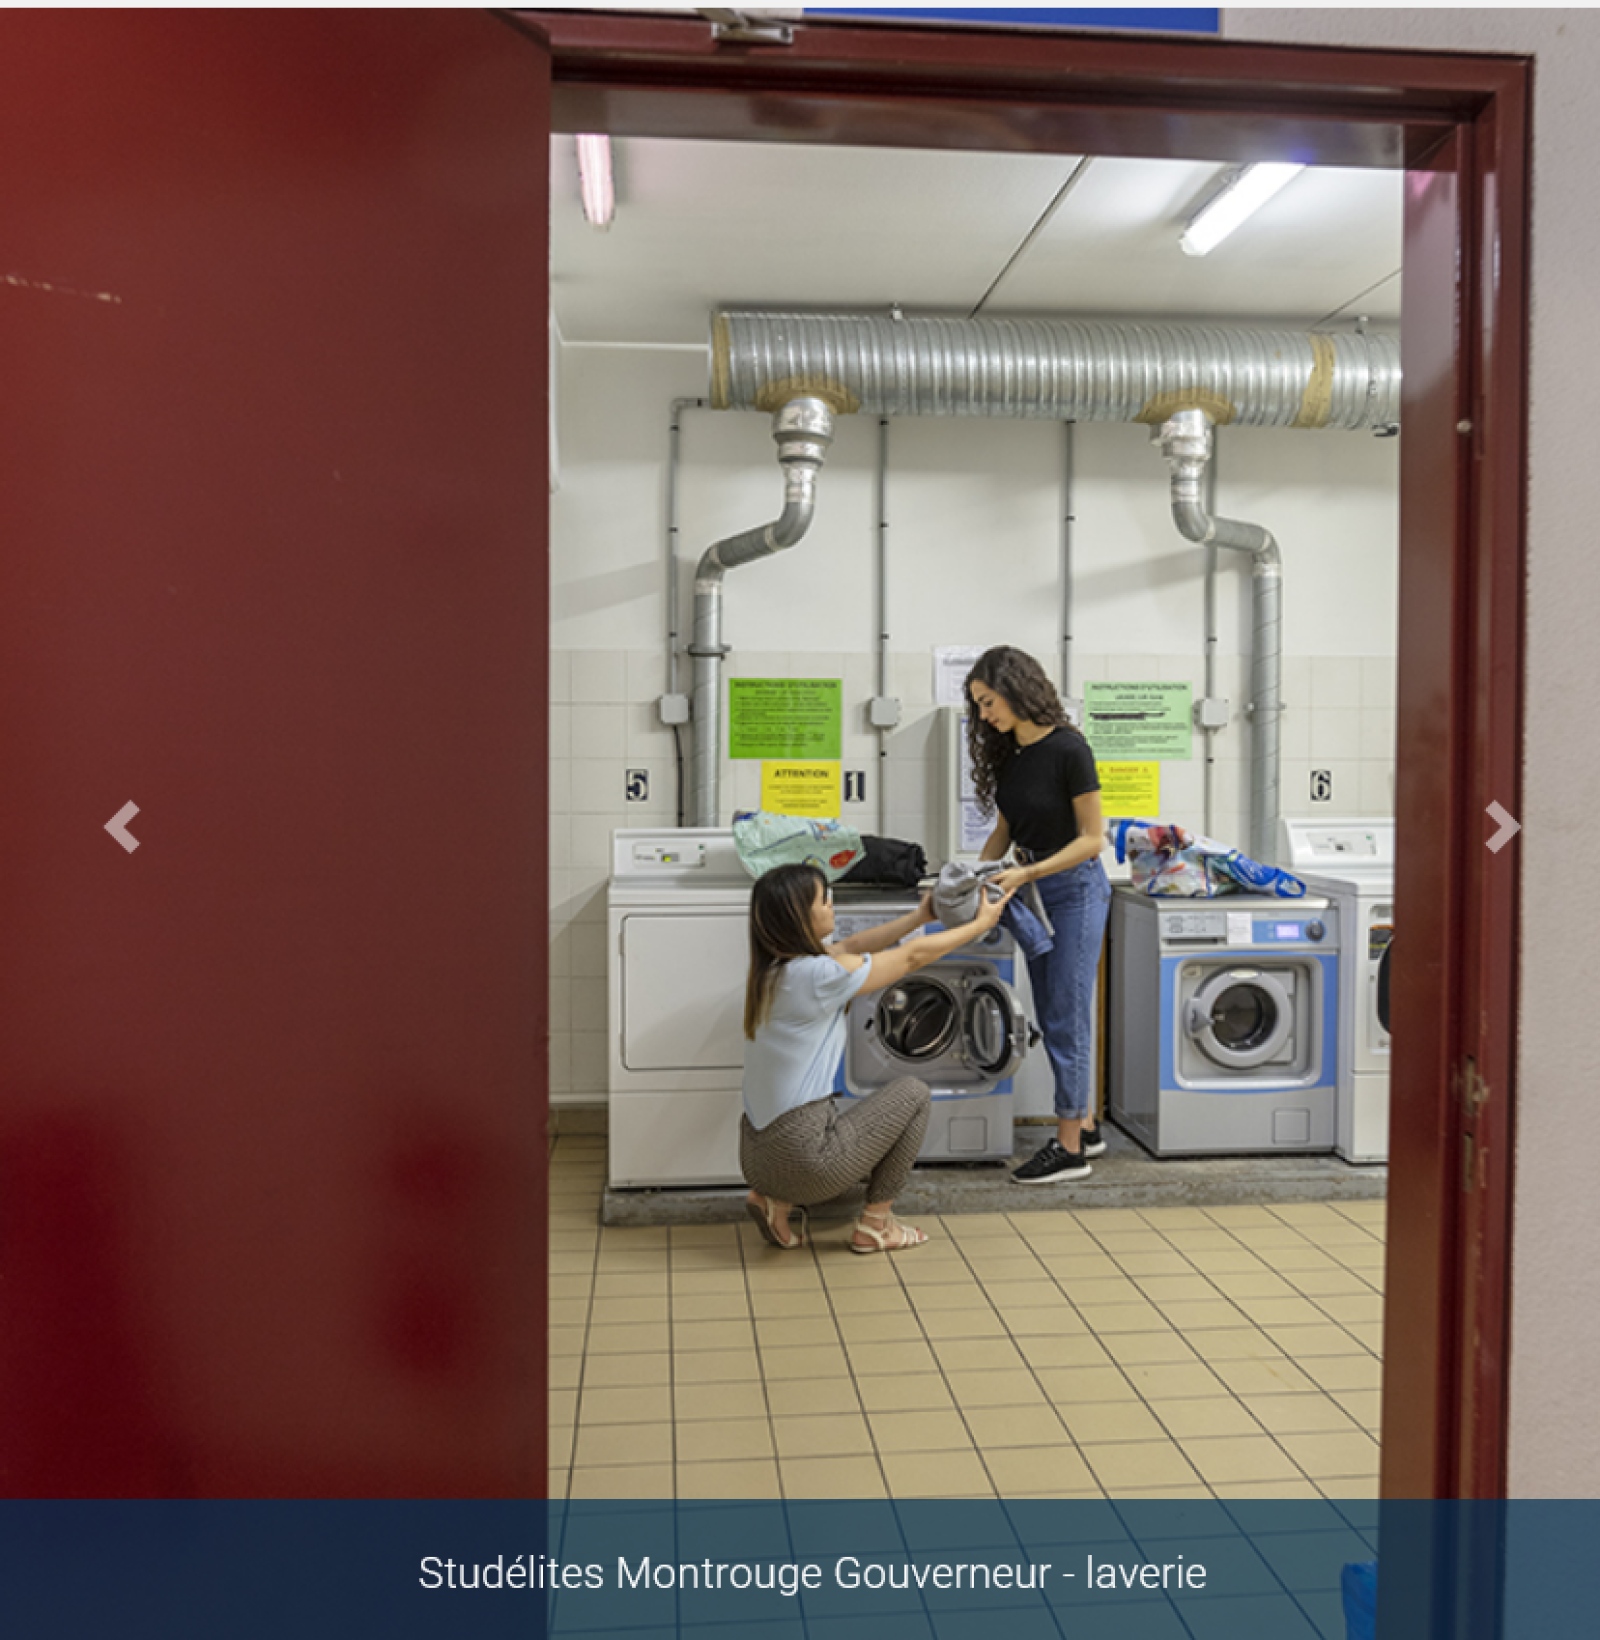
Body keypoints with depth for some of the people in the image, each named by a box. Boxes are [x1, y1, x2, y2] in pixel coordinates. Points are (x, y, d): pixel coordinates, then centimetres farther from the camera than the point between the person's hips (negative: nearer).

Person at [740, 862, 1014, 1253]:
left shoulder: (771, 967, 2)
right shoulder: (816, 975, -21)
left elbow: (849, 947, 18)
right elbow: (913, 956, -8)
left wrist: (919, 917, 23)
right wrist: (981, 924, 7)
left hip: (758, 1155, 8)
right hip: (802, 1159, -8)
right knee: (912, 1094, 10)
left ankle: (776, 1200, 15)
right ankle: (875, 1225, 18)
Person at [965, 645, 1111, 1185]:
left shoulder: (1067, 749, -18)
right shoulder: (1008, 754, 4)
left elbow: (1092, 839, -16)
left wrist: (1026, 873, -21)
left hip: (1074, 888, -8)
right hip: (1033, 892, 8)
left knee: (1066, 1018, -4)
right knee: (1051, 1017, 13)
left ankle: (1070, 1149, 6)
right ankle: (1086, 1128, 26)